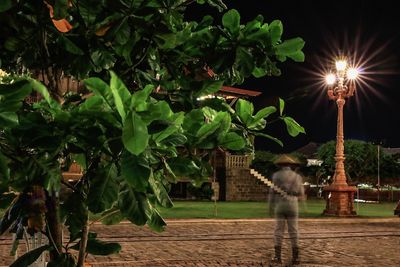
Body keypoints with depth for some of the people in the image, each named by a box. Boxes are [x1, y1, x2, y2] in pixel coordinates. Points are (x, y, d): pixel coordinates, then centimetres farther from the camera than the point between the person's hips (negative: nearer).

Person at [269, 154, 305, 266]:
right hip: (292, 207, 1)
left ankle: (278, 257, -1)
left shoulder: (276, 175, -1)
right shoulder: (297, 176, 2)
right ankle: (295, 258, 0)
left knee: (278, 232, 4)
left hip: (279, 207, -1)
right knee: (293, 232, 4)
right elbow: (300, 195, 5)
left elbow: (273, 192, -5)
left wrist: (271, 208, 2)